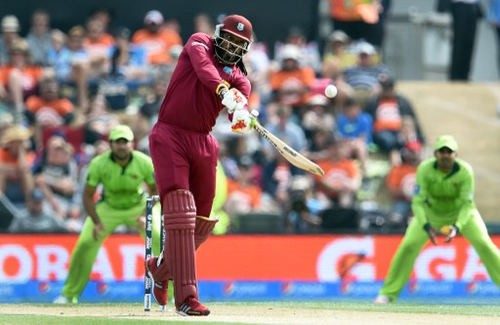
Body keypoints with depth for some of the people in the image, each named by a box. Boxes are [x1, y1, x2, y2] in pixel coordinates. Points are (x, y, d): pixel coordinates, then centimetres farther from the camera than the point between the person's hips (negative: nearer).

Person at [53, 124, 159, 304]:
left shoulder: (144, 163, -23)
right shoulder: (98, 164, -24)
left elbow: (155, 191, -10)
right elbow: (87, 196, -16)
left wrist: (145, 216, -25)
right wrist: (96, 222, -28)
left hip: (138, 207, 0)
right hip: (108, 208, 0)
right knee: (85, 244, -13)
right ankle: (69, 294, 2)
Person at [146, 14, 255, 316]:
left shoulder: (240, 77, 9)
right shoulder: (199, 43, 2)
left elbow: (240, 97, -14)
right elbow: (203, 67, -22)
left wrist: (242, 115, -38)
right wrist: (224, 91, -40)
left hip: (203, 143, 5)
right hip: (170, 137, -5)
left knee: (201, 223, 10)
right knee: (180, 212, -16)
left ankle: (162, 267, 38)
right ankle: (186, 296, -20)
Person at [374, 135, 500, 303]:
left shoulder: (465, 171, -29)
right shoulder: (425, 169, -27)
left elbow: (467, 204, -28)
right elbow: (418, 201, -27)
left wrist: (457, 227, -44)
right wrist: (426, 227, -42)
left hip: (461, 212, -1)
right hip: (431, 211, 1)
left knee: (484, 244, -16)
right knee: (408, 246, -11)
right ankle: (388, 293, 2)